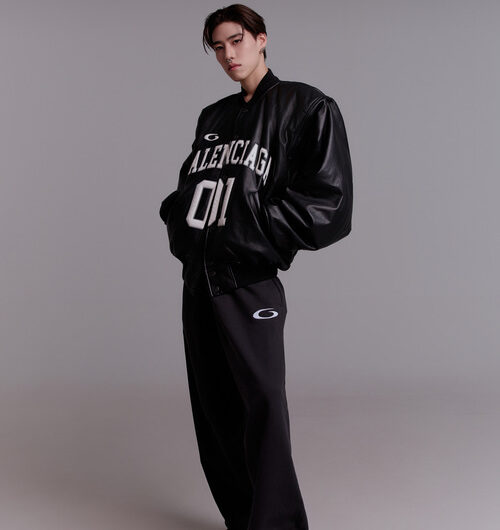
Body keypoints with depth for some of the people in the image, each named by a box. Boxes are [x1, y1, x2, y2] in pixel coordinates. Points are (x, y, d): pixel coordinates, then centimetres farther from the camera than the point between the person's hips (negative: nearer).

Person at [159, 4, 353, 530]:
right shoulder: (213, 117, 18)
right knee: (213, 404, 9)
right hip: (197, 274, 7)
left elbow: (326, 195, -9)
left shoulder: (305, 107, -1)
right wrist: (179, 221, 5)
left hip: (249, 279, -6)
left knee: (261, 400, -9)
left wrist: (254, 235, -12)